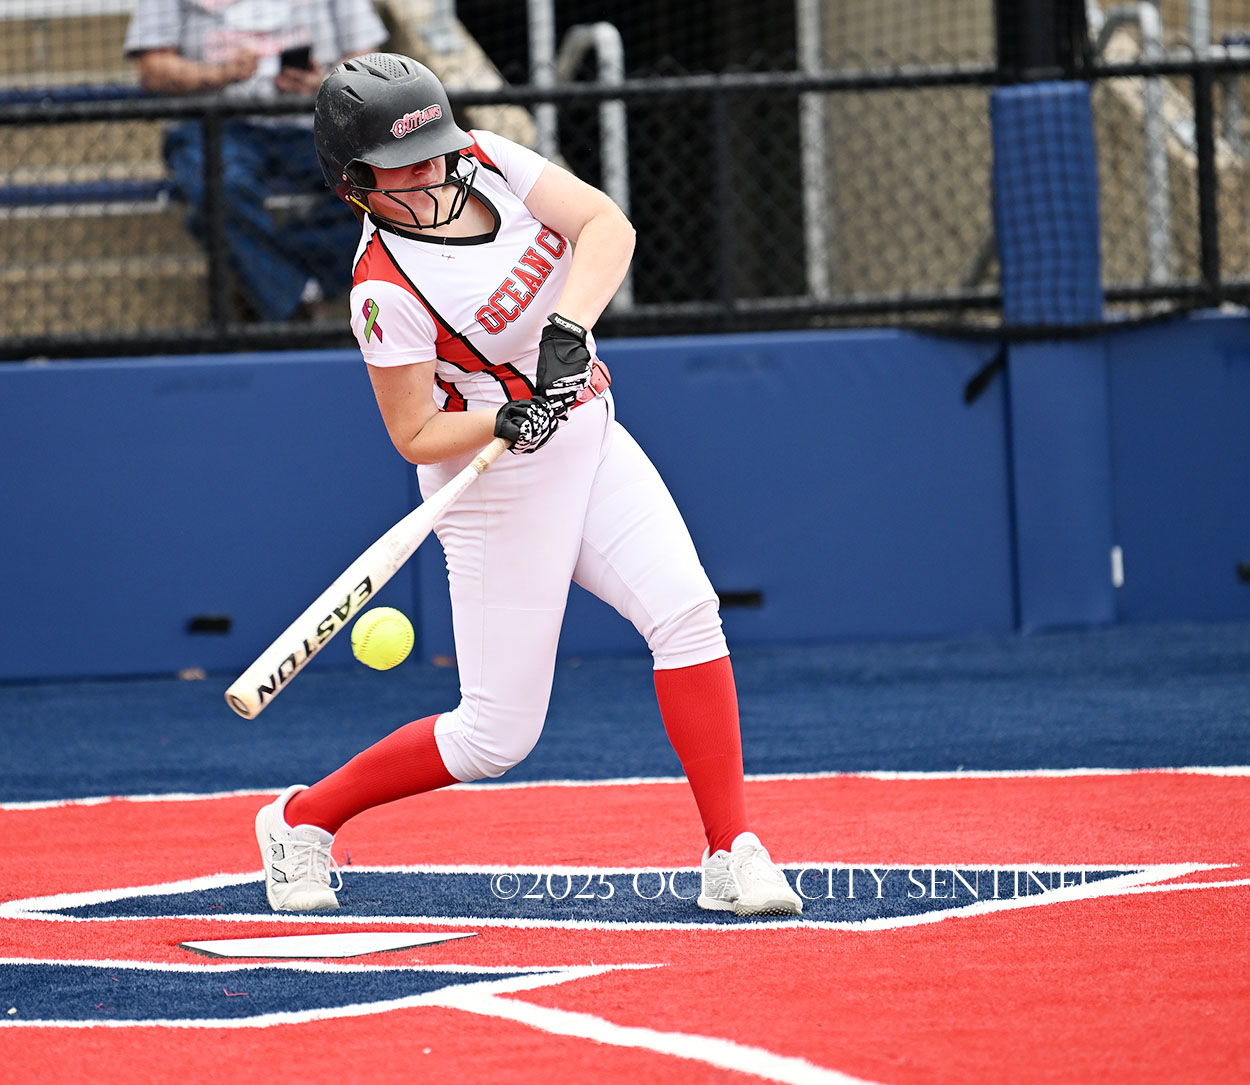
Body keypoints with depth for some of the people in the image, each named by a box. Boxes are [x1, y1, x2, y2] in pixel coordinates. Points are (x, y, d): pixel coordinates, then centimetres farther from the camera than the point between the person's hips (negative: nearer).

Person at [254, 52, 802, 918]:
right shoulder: (387, 289, -21)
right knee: (497, 735, -3)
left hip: (591, 442, 6)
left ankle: (733, 855, -12)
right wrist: (510, 420, -33)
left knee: (686, 611, -16)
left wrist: (567, 327, -31)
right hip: (499, 488, -6)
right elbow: (416, 436, -15)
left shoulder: (489, 160, -5)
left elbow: (607, 227, -15)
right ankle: (302, 819, 18)